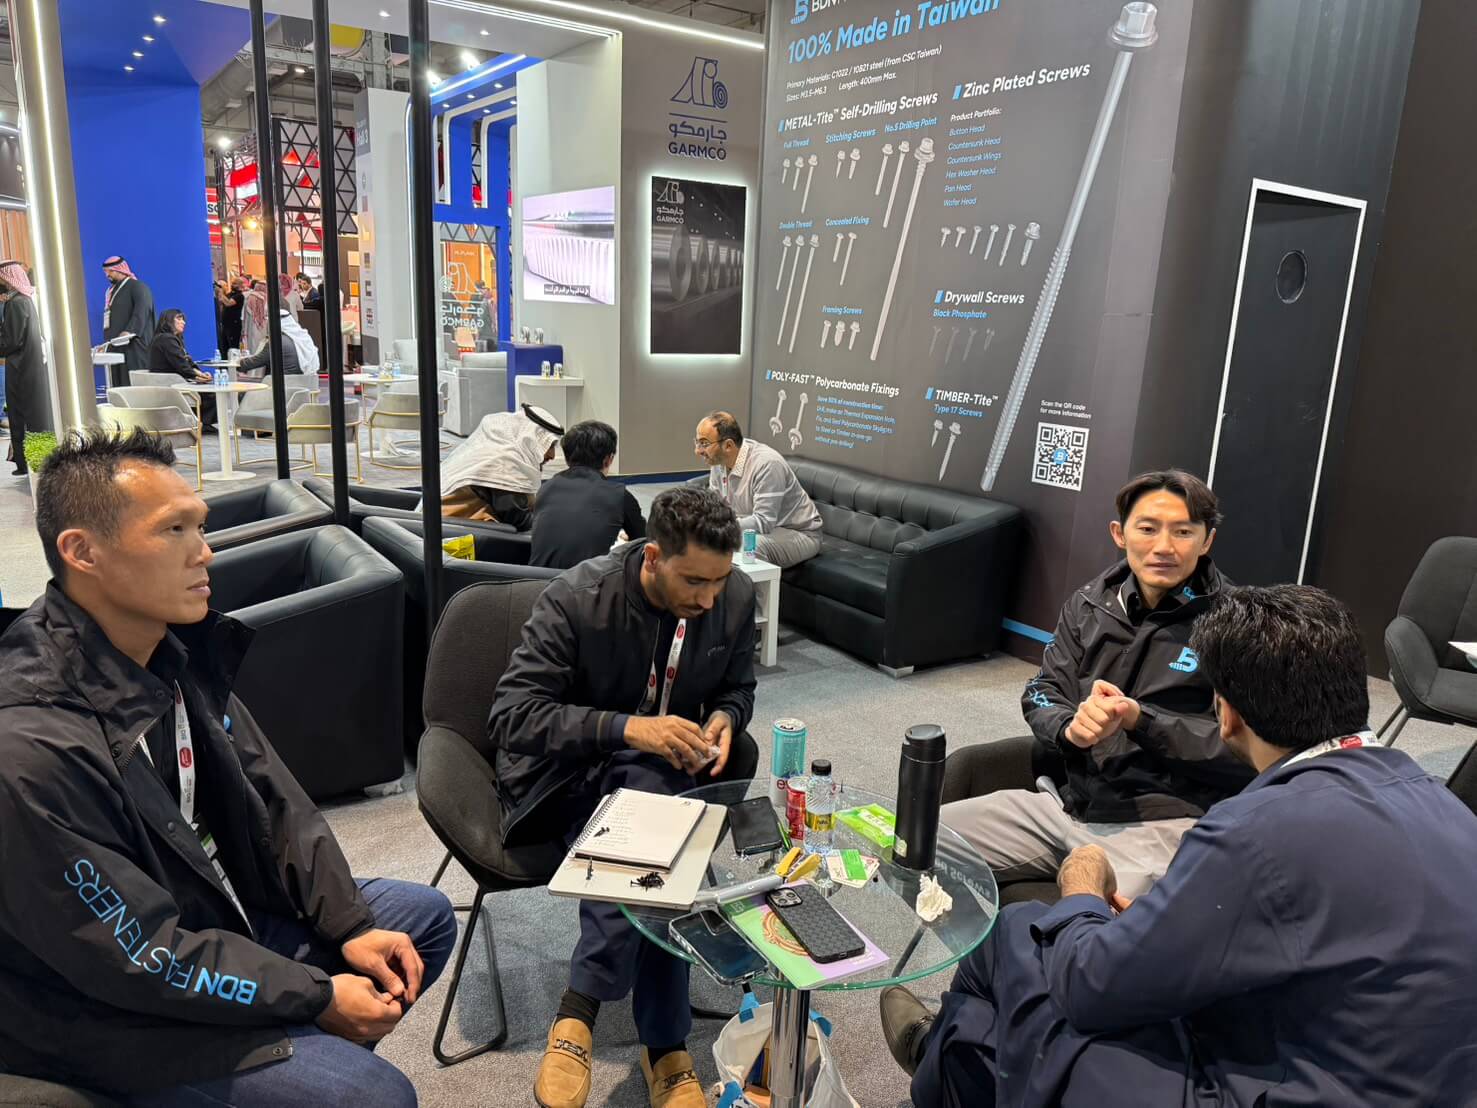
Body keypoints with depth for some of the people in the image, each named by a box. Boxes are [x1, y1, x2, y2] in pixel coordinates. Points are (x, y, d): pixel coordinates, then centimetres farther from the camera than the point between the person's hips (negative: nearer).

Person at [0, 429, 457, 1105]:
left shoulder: (173, 650, -5)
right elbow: (141, 959, -25)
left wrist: (352, 926, -5)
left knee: (424, 916, 11)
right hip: (117, 1014, -8)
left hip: (213, 909, 8)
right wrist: (320, 998, -17)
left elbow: (271, 800, 2)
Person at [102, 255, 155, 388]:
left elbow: (141, 311, -14)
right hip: (115, 345, 8)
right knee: (118, 384, 0)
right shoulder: (111, 291, 25)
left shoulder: (137, 287, 0)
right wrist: (107, 340, 11)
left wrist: (130, 331, -26)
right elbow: (109, 317, 24)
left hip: (133, 346, -8)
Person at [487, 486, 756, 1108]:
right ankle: (664, 1049, -19)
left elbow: (736, 689, 11)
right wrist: (627, 728, -33)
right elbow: (511, 716, -22)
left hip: (659, 766, 3)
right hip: (562, 771, -3)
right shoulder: (577, 598, -20)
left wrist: (723, 719, -14)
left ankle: (579, 1015, -15)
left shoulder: (736, 596, -7)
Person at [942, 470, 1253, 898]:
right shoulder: (1090, 603, 9)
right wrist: (1070, 728, -16)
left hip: (1161, 824, -5)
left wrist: (1137, 719, -21)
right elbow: (1041, 697, 7)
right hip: (1070, 802, 6)